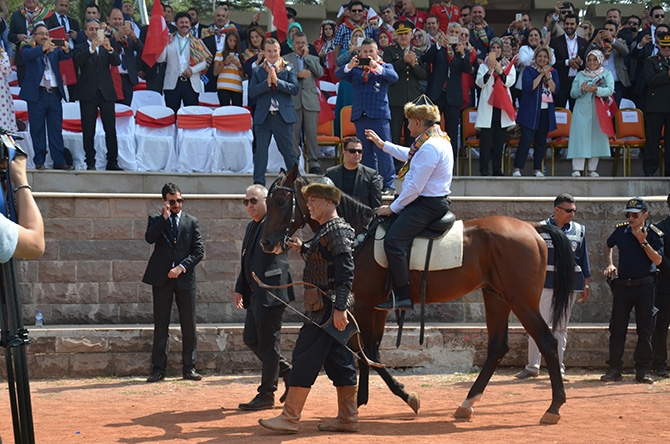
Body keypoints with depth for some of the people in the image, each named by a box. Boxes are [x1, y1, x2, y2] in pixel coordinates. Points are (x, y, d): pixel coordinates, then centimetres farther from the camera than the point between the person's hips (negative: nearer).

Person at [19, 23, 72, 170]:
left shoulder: (55, 50, 15)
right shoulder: (28, 49, 5)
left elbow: (66, 56, -3)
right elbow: (27, 55, -18)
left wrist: (66, 50, -28)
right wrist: (43, 48, -35)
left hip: (55, 94, 3)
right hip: (37, 94, -3)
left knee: (56, 130, 3)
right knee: (37, 129, 0)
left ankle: (59, 161, 4)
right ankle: (39, 161, 4)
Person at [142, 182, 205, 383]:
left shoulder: (191, 222, 9)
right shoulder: (156, 220, 7)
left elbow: (199, 250, 3)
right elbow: (149, 238, -14)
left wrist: (182, 267, -9)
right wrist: (164, 217, -14)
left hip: (185, 278, 1)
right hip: (161, 278, -1)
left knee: (189, 325, 2)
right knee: (161, 325, 1)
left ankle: (189, 367, 9)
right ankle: (159, 368, 5)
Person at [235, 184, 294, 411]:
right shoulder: (251, 227, 18)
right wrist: (240, 288, 20)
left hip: (271, 292, -10)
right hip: (255, 294, 10)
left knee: (268, 343, -3)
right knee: (251, 339, 13)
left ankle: (266, 395, 5)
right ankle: (287, 372, 26)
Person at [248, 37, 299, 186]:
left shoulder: (289, 68, 5)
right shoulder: (257, 71, 8)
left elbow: (295, 88, -7)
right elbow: (252, 92, -4)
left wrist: (277, 81, -16)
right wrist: (267, 82, -16)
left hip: (283, 116, -1)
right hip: (263, 117, 1)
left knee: (288, 151, 5)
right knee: (260, 151, 1)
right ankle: (258, 184, 5)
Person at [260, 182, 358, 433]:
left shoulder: (336, 229, -14)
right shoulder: (325, 230, 17)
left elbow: (346, 271, -21)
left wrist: (339, 308, -26)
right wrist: (302, 248, 19)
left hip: (327, 307, -10)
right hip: (324, 307, 10)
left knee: (305, 358, -8)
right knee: (338, 360, 10)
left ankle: (289, 418, -6)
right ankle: (348, 418, 14)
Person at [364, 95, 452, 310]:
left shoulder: (430, 147, -22)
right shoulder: (438, 138, 12)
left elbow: (415, 187, -23)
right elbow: (410, 156, 33)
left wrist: (392, 208, -13)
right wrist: (382, 144, 38)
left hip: (426, 204, -12)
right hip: (432, 201, 12)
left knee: (393, 241, -23)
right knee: (387, 227, 22)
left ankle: (402, 296, -24)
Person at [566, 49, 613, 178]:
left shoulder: (606, 74, 9)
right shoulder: (580, 75, 13)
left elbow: (610, 90, -8)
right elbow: (572, 93, 6)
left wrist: (596, 90, -24)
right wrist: (581, 90, -15)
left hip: (599, 111, 0)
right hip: (582, 111, 0)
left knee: (597, 138, 0)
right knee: (580, 138, -7)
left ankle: (592, 169, 7)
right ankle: (577, 169, -9)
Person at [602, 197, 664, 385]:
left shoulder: (654, 234, -5)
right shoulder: (621, 230, 4)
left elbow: (658, 260, -13)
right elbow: (608, 245, 24)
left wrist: (643, 242, -21)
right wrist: (610, 264, 11)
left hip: (644, 286, -3)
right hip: (622, 285, 3)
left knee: (645, 330, 1)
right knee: (617, 329, 3)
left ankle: (643, 370, 9)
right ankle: (614, 369, 9)